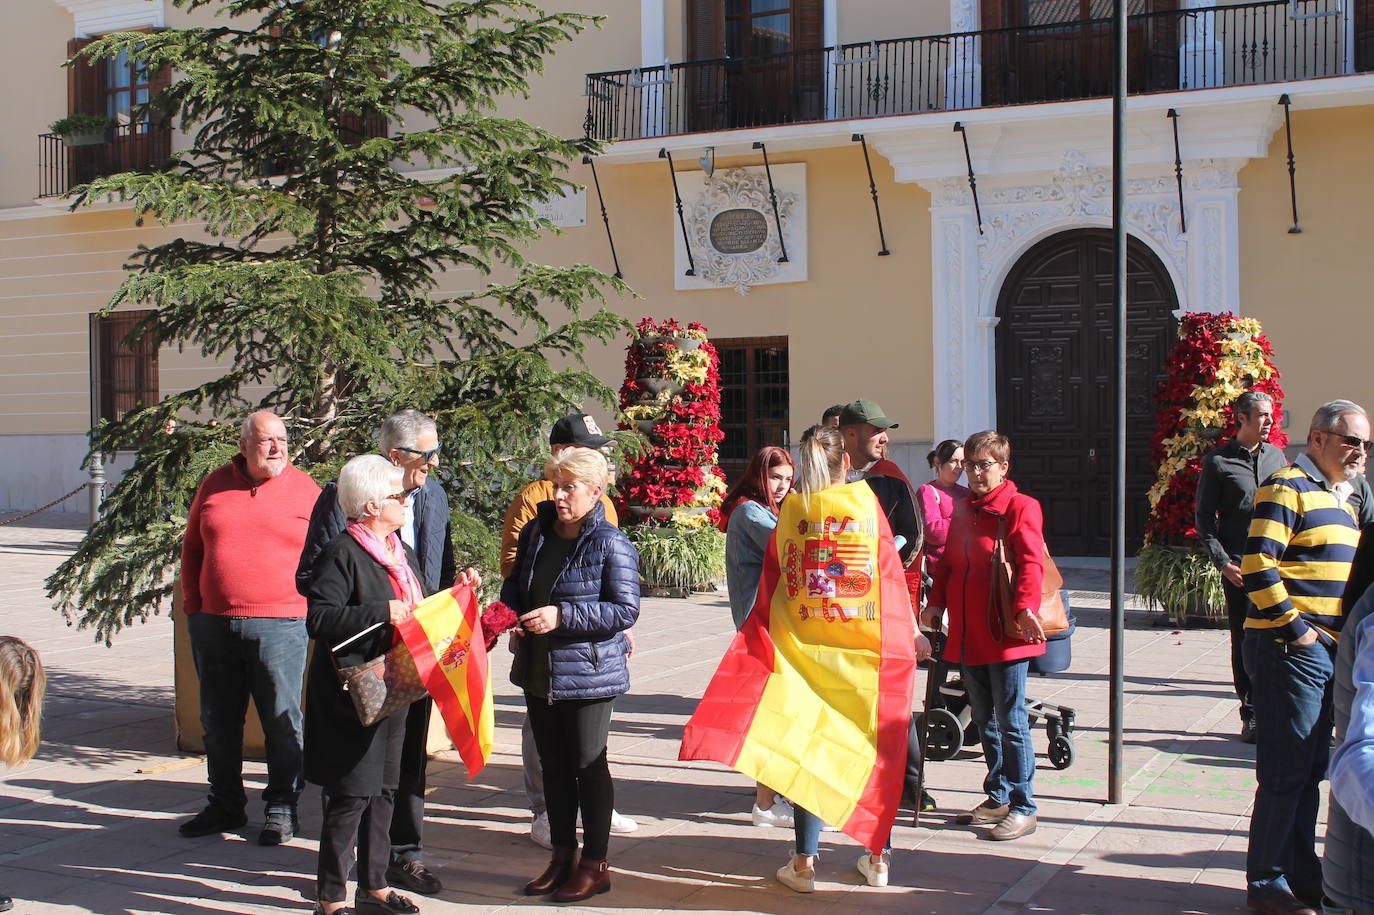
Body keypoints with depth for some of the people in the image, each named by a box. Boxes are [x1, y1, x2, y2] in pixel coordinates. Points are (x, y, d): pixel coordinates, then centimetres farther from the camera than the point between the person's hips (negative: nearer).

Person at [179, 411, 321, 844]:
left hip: (279, 625, -4)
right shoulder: (216, 484, 8)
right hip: (213, 624, 4)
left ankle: (281, 807, 14)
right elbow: (192, 548, 16)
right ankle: (225, 804, 26)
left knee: (281, 721, 2)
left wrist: (314, 609, -5)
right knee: (219, 719, 13)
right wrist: (192, 605, 10)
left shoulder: (305, 490, 0)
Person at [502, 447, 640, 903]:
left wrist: (562, 616, -23)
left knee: (588, 766, 3)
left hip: (588, 674, -7)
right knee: (553, 765, 15)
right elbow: (515, 585, 20)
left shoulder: (611, 544, -14)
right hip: (538, 672, 7)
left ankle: (595, 866, 16)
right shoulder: (535, 533, 7)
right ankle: (562, 856, 29)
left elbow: (625, 609, -17)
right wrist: (511, 611, -2)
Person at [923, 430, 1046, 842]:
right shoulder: (963, 510, 16)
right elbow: (948, 561, 20)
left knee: (1011, 721, -4)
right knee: (984, 719, 15)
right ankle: (998, 799, 26)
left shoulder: (1020, 507, -7)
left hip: (1006, 635, -8)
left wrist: (1025, 608, -29)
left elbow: (1030, 563, -18)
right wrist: (937, 602, 7)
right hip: (967, 635, 8)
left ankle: (1023, 808, 5)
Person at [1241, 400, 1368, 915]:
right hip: (1288, 648, -9)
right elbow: (1258, 566, -20)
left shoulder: (1339, 498, 19)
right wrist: (1296, 629, -17)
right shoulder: (1288, 487, -10)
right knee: (1288, 770, -4)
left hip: (1326, 651, 9)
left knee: (1309, 769, 15)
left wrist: (1344, 636, 15)